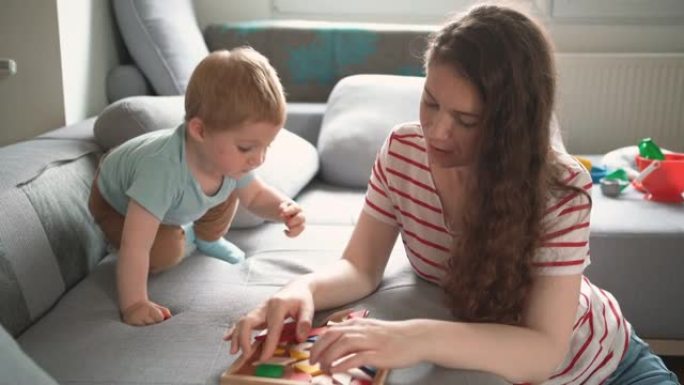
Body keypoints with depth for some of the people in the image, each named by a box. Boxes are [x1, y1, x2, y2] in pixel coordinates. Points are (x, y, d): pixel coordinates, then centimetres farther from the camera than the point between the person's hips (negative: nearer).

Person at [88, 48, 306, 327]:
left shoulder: (229, 157, -28)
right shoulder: (163, 170, -48)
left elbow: (256, 196, -9)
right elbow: (135, 246, -45)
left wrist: (282, 208, -29)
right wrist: (134, 304, -42)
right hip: (116, 203, -5)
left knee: (230, 187, -7)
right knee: (165, 254, -24)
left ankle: (208, 239, 19)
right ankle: (186, 236, 9)